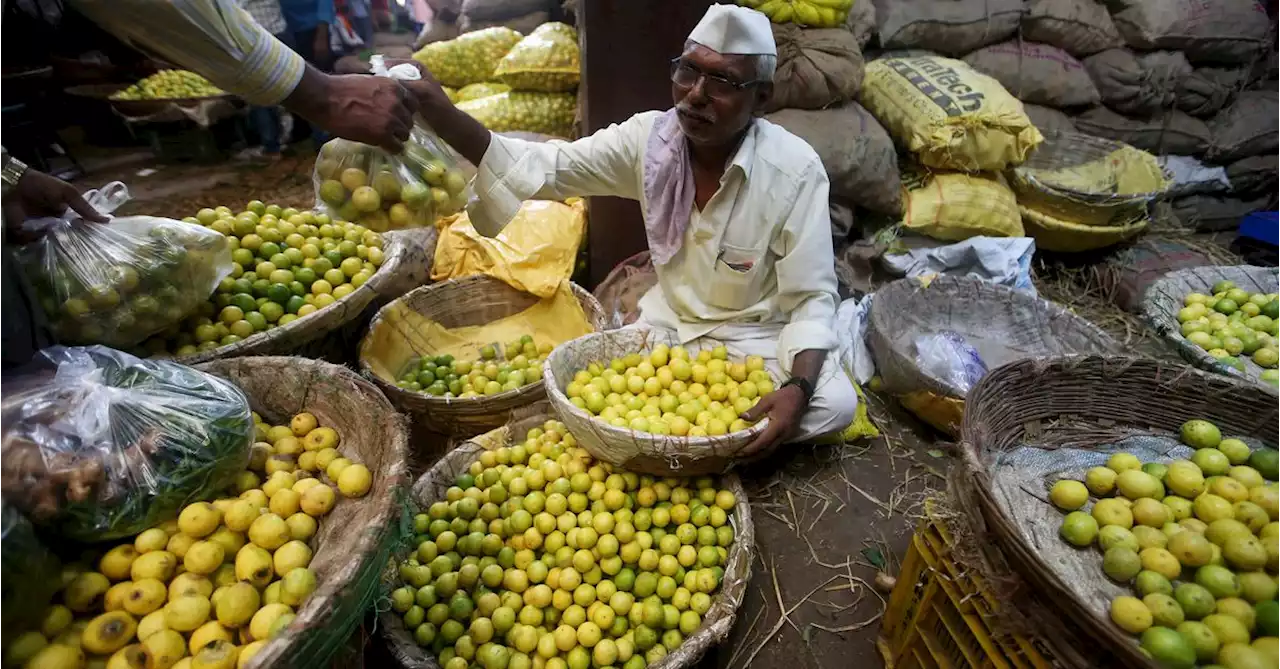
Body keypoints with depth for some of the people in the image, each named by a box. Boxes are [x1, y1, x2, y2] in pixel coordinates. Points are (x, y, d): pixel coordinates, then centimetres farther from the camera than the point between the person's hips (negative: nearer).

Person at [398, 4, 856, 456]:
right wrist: (438, 111, -32)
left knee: (834, 403, -26)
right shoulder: (648, 137, -12)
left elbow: (813, 298, -18)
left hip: (757, 335, -1)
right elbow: (545, 168, -17)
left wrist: (799, 388, -36)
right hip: (667, 322, 2)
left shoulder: (795, 170, -21)